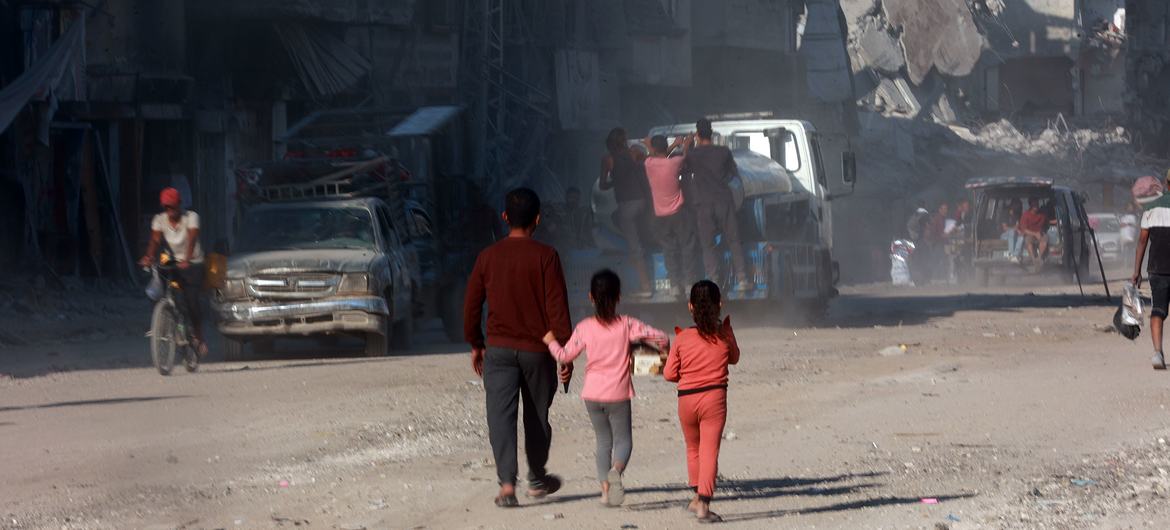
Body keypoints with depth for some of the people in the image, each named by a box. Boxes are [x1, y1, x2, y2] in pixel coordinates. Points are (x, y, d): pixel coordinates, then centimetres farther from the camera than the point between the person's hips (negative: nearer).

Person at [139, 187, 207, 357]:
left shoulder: (191, 217, -12)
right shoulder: (159, 220, -2)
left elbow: (192, 239, -27)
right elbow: (155, 241, -15)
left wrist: (187, 260, -44)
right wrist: (149, 257, -36)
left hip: (192, 264, -3)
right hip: (172, 262, 3)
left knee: (192, 303, -15)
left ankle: (199, 338, 1)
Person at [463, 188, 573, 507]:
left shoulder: (488, 257, 0)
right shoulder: (545, 256, -8)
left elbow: (471, 304, 5)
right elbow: (557, 307, -10)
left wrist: (476, 345, 18)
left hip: (499, 349, 1)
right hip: (537, 349, -1)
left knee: (501, 417, -3)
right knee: (537, 417, 15)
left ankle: (507, 483, -18)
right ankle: (537, 480, 32)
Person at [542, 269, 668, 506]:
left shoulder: (584, 328, -5)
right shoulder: (627, 325, -8)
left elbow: (565, 356, -2)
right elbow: (660, 337, -11)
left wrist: (551, 342, 17)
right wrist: (662, 347, 13)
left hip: (593, 394, 2)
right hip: (618, 394, -2)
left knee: (603, 441, 15)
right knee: (623, 439, 8)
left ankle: (605, 487, 4)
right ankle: (616, 470, -24)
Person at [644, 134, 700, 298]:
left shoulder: (649, 163, -8)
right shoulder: (674, 163, -14)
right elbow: (685, 159, 9)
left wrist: (674, 145, 23)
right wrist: (686, 146, 28)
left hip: (661, 216, 2)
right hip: (679, 213, -2)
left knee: (669, 250, 8)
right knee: (687, 247, 9)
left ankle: (675, 284, 2)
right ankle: (689, 281, 8)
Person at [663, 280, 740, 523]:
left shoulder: (682, 338, -5)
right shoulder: (723, 336, -4)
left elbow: (669, 374, -3)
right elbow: (734, 358, 17)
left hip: (686, 399, 1)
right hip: (714, 397, -1)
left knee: (693, 449, 22)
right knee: (710, 451, -3)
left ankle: (697, 497, 26)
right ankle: (704, 504, -12)